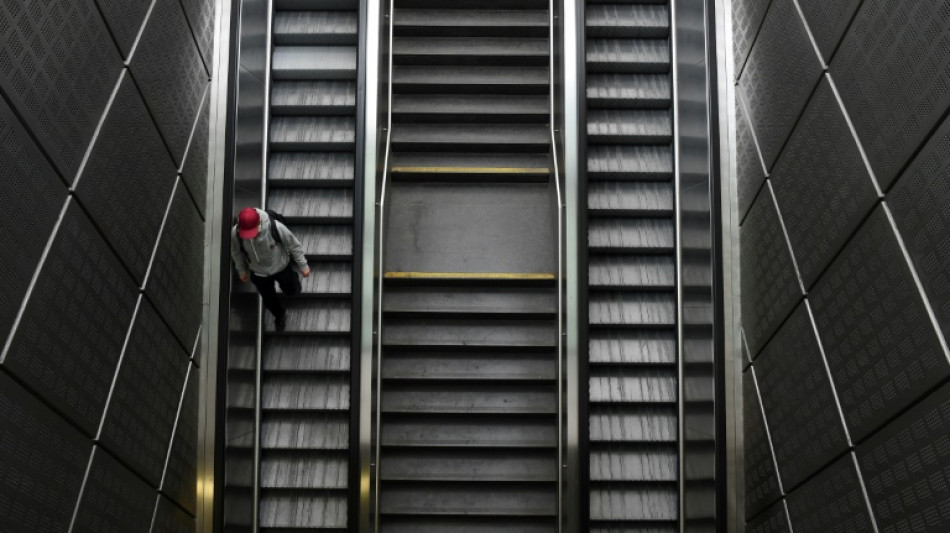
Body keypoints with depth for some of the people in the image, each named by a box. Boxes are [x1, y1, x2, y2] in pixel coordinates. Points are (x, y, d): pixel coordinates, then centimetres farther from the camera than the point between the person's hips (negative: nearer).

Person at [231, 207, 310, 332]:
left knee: (292, 292, 25)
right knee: (269, 300, 24)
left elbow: (293, 245, -20)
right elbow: (236, 252, -8)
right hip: (258, 273, 1)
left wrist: (303, 265, -8)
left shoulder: (276, 227, -39)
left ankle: (292, 276, 61)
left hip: (281, 267, -1)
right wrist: (241, 270, 7)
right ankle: (280, 315, 58)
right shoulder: (235, 233, -33)